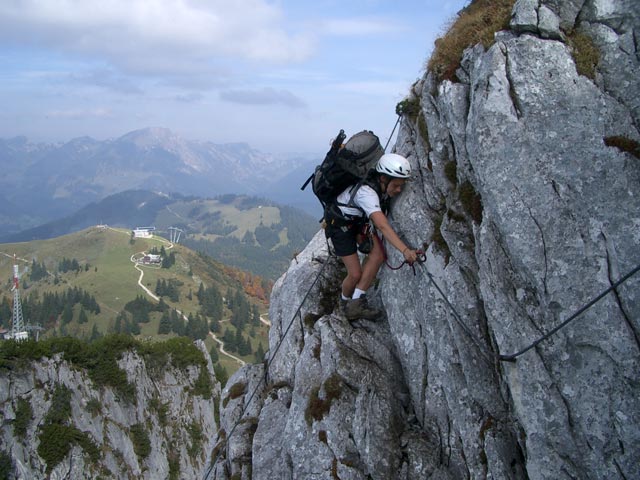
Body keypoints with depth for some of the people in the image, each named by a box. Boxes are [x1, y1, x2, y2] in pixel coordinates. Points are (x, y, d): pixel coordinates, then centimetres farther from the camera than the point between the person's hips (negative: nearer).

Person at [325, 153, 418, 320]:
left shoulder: (382, 185, -17)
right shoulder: (367, 192, -39)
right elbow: (382, 226, -52)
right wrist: (405, 250, -61)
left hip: (359, 220, 7)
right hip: (340, 224, -7)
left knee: (378, 253, -18)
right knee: (355, 274, -8)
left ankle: (356, 303, -12)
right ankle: (345, 302, 26)